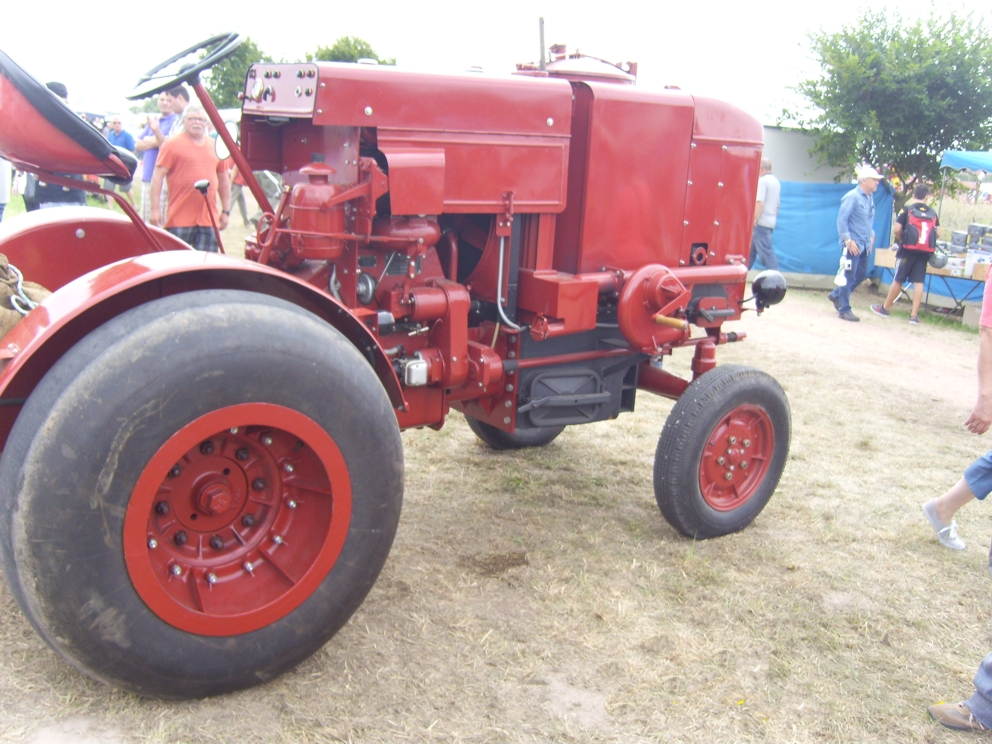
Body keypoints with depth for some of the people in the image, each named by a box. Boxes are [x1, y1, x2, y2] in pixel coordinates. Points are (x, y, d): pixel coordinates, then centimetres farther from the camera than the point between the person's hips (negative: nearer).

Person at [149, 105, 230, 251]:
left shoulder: (215, 146, 15)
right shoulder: (172, 144, 0)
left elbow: (223, 181, 20)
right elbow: (157, 177, -4)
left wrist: (225, 211, 17)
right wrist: (155, 209, -11)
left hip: (208, 219, 4)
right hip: (180, 219, -4)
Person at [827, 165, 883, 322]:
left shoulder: (869, 198, 12)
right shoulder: (852, 197, -13)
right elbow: (841, 219, -16)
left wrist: (871, 237, 13)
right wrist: (848, 240, -19)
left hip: (864, 245, 8)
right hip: (852, 244, -8)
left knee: (861, 274, 14)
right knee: (849, 276, -3)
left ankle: (836, 295, 31)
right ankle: (844, 310, 5)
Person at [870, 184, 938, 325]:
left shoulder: (907, 210, -3)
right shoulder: (932, 213, 7)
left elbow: (897, 229, -10)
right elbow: (937, 233, 5)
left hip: (908, 250, -3)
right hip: (924, 252, 3)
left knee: (898, 279, 7)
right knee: (918, 282, 2)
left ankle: (885, 308, 19)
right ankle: (914, 315, 0)